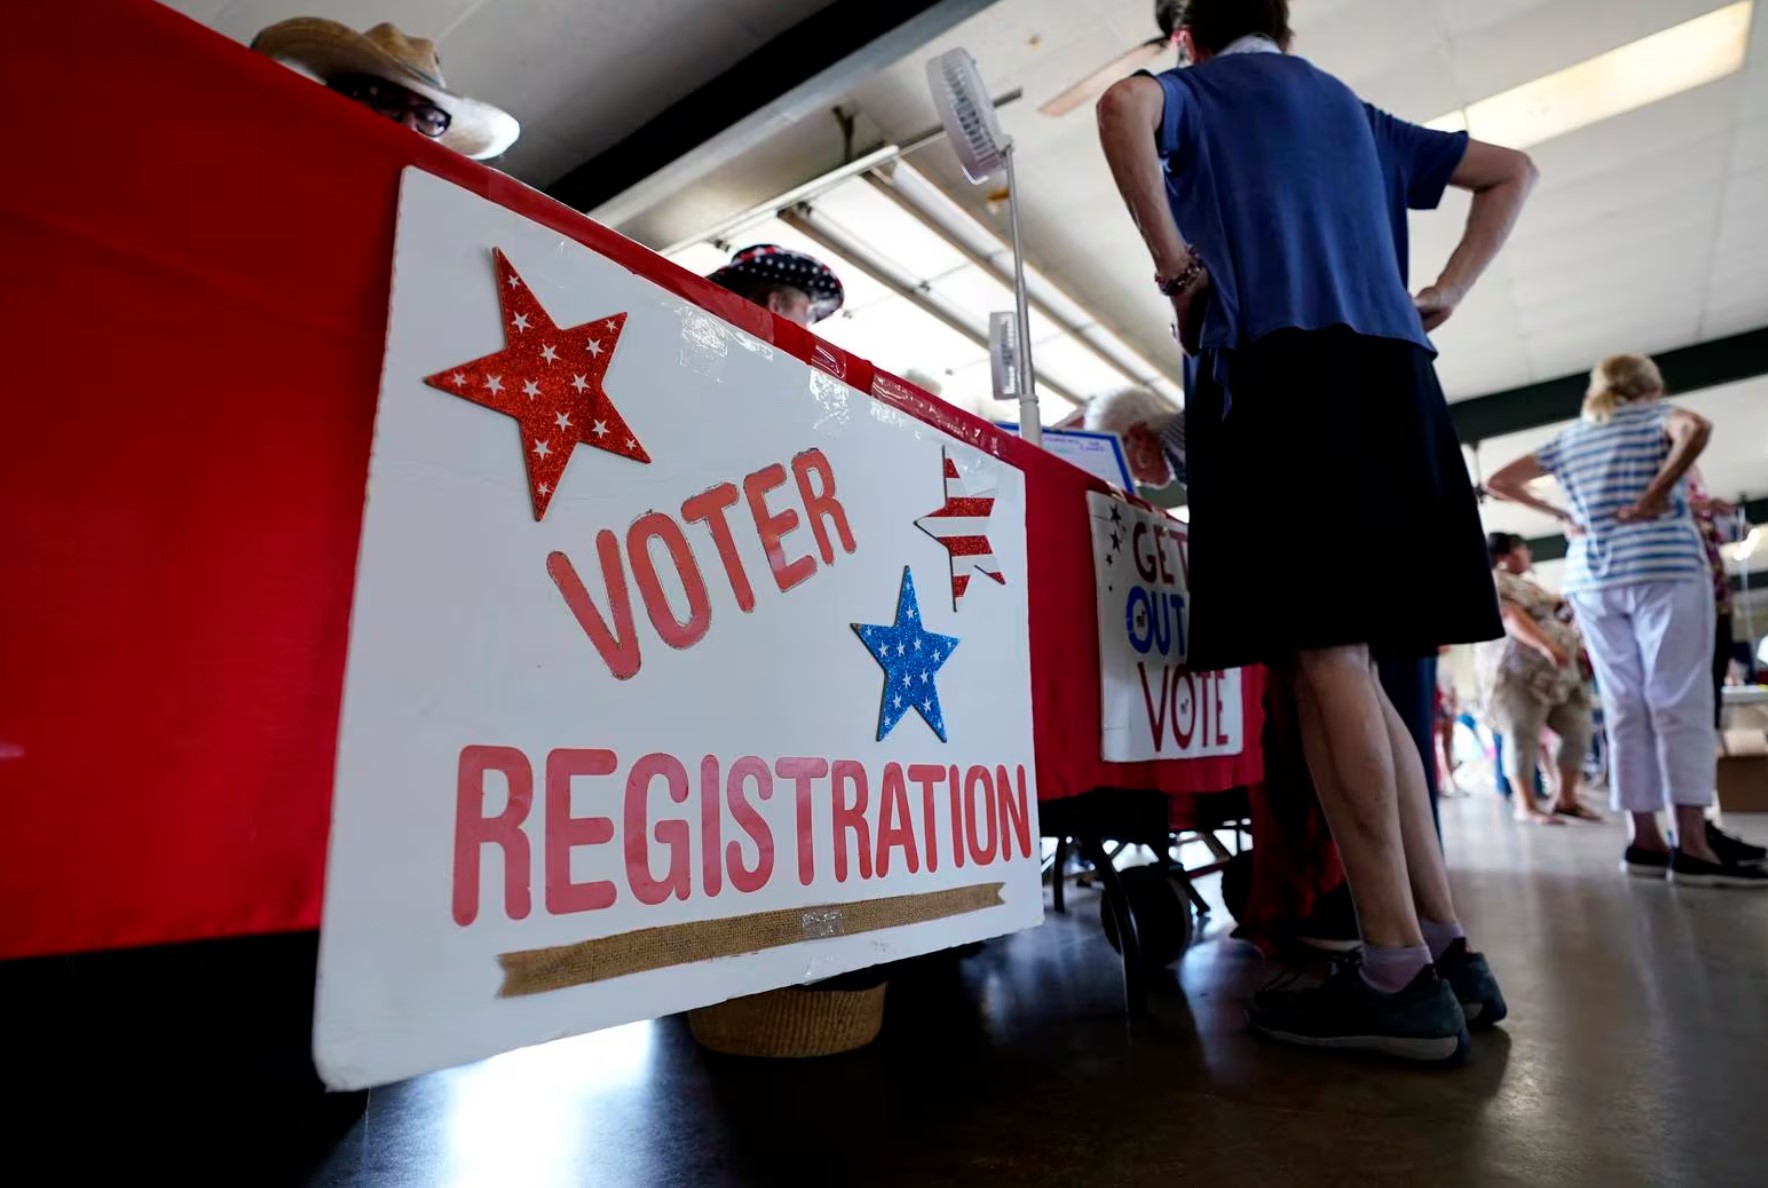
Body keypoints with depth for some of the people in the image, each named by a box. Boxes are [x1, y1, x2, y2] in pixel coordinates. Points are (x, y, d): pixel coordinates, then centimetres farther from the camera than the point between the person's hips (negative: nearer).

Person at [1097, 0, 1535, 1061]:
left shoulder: (1197, 89, 17)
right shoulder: (1353, 110, 33)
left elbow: (1123, 107, -9)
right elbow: (1512, 172, 37)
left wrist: (1179, 266, -4)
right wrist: (1446, 295, 26)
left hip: (1281, 367, -6)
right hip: (1390, 375, 6)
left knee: (1323, 656, -12)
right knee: (1347, 665, 5)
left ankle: (1400, 973, -12)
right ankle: (1446, 944, 6)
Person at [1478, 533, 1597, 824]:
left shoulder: (1528, 586, 27)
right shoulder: (1491, 580, -4)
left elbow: (1549, 619, 33)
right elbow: (1510, 617, -17)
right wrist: (1546, 646, -26)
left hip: (1554, 670, 9)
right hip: (1517, 668, -9)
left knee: (1579, 731, 5)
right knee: (1523, 737, -8)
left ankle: (1566, 799, 14)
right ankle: (1525, 805, -3)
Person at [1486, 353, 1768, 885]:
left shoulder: (1568, 439, 19)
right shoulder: (1658, 415, 7)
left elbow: (1499, 482, 19)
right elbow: (1697, 428, -17)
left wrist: (1560, 515, 13)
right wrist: (1655, 497, -10)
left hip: (1590, 579, 4)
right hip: (1662, 567, -4)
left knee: (1624, 708, 4)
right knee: (1679, 703, -6)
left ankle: (1644, 839, 4)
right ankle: (1693, 845, -10)